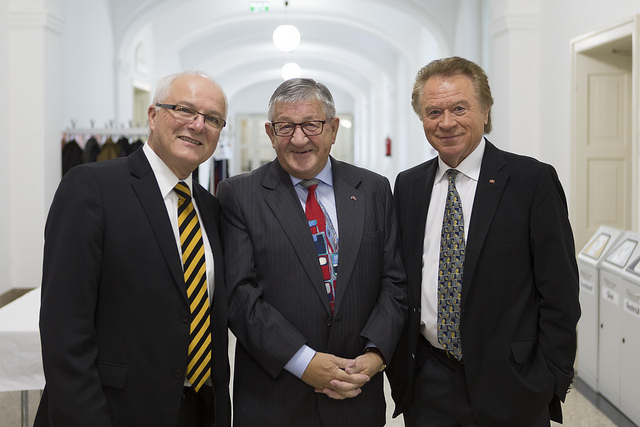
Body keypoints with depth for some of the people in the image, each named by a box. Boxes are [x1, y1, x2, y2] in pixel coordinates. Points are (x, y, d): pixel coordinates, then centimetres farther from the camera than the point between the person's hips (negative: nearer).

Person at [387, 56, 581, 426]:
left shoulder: (533, 180, -7)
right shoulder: (408, 186, 6)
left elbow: (560, 291, -7)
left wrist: (552, 381, -10)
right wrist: (396, 362, 5)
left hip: (507, 386, -3)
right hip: (425, 383, 4)